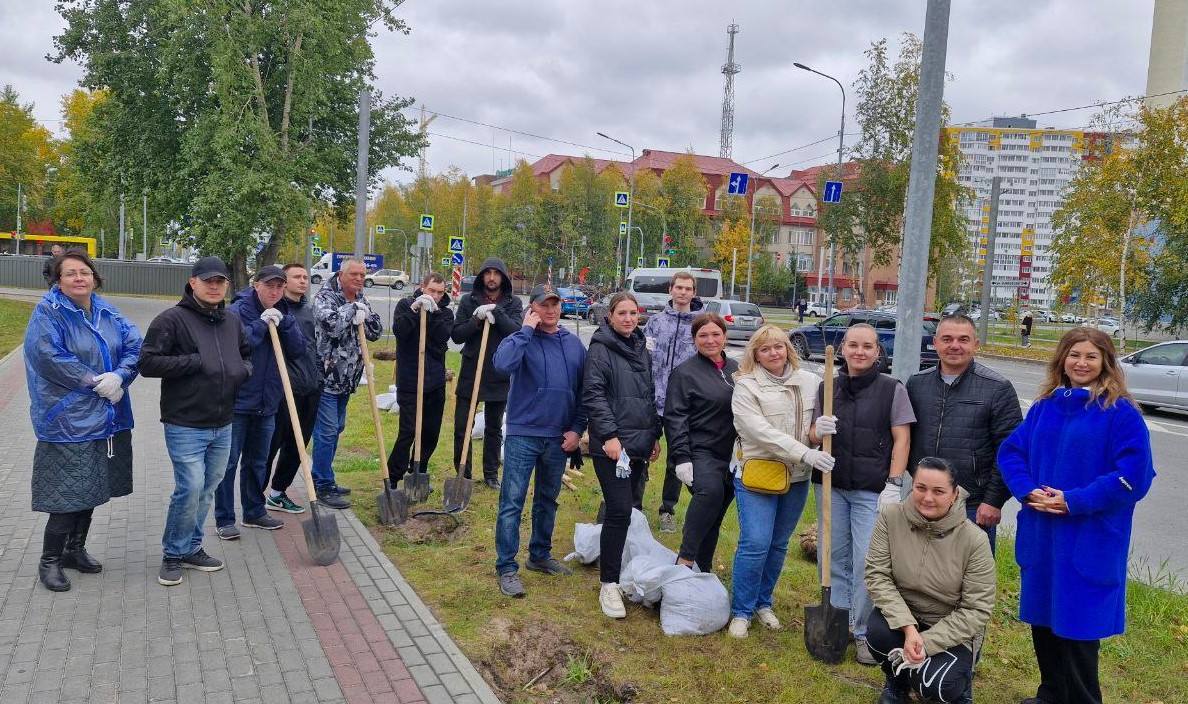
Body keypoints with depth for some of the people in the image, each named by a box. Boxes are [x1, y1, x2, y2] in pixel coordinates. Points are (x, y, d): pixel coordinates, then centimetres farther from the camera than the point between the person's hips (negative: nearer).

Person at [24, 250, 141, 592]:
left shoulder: (108, 314, 8)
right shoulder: (48, 313, -9)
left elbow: (134, 346, 1)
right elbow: (49, 357, -20)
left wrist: (118, 376, -17)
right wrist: (94, 381, -19)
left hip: (107, 420, 6)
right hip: (68, 420, -6)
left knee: (91, 489, 17)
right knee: (67, 493, -4)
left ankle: (75, 549, 33)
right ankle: (49, 560, 13)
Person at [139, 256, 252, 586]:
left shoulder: (233, 323, 11)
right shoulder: (171, 320, -9)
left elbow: (247, 354, 27)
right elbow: (148, 362, -14)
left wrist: (245, 369, 4)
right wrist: (195, 362, -19)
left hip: (222, 425, 7)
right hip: (185, 425, -7)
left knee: (207, 489, 14)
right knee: (190, 488, -10)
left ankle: (191, 548, 29)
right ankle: (173, 554, 9)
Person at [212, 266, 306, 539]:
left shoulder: (283, 314, 9)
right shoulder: (236, 311, -11)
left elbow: (298, 350, 0)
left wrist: (283, 322, -13)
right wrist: (261, 324, -22)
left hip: (267, 402, 6)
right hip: (236, 401, -6)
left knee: (257, 462, 18)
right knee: (229, 462, 1)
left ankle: (254, 512, 30)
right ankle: (224, 519, 11)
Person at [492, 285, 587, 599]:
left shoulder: (574, 344, 7)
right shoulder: (523, 339, -7)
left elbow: (583, 391, 12)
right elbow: (503, 364, -29)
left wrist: (577, 428, 4)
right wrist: (527, 329, -21)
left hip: (559, 437, 5)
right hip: (523, 434, -5)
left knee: (548, 500, 18)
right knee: (512, 502, -3)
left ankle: (540, 555, 33)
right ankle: (506, 567, 5)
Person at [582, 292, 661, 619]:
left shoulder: (641, 350, 16)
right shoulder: (600, 349, -6)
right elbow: (593, 395, -14)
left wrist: (655, 435, 19)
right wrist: (610, 435, -21)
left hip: (639, 444, 7)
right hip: (611, 444, -7)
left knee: (633, 509, 12)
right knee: (620, 511, -12)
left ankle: (624, 571, 27)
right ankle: (609, 584, -4)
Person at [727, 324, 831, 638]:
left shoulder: (810, 382, 3)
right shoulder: (746, 387, -8)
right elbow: (761, 431, -18)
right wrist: (805, 453, -26)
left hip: (797, 477, 4)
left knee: (778, 545, 14)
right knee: (755, 544, -8)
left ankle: (763, 603, 31)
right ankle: (741, 611, 8)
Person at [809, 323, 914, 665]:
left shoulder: (892, 389, -3)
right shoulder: (827, 388, 7)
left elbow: (901, 439, -3)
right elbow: (813, 433, 14)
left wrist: (893, 485, -9)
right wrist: (818, 430, -10)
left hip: (872, 491, -3)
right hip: (831, 486, 4)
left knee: (867, 562, -5)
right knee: (835, 556, 11)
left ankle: (864, 632, 9)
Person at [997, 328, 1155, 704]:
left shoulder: (1122, 414, -9)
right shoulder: (1045, 406, 8)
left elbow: (1134, 475, -14)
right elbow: (1011, 450, 9)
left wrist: (1075, 501, -17)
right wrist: (1027, 490, -8)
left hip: (1089, 539, -6)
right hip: (1040, 531, 6)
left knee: (1077, 624, 1)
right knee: (1042, 617, 15)